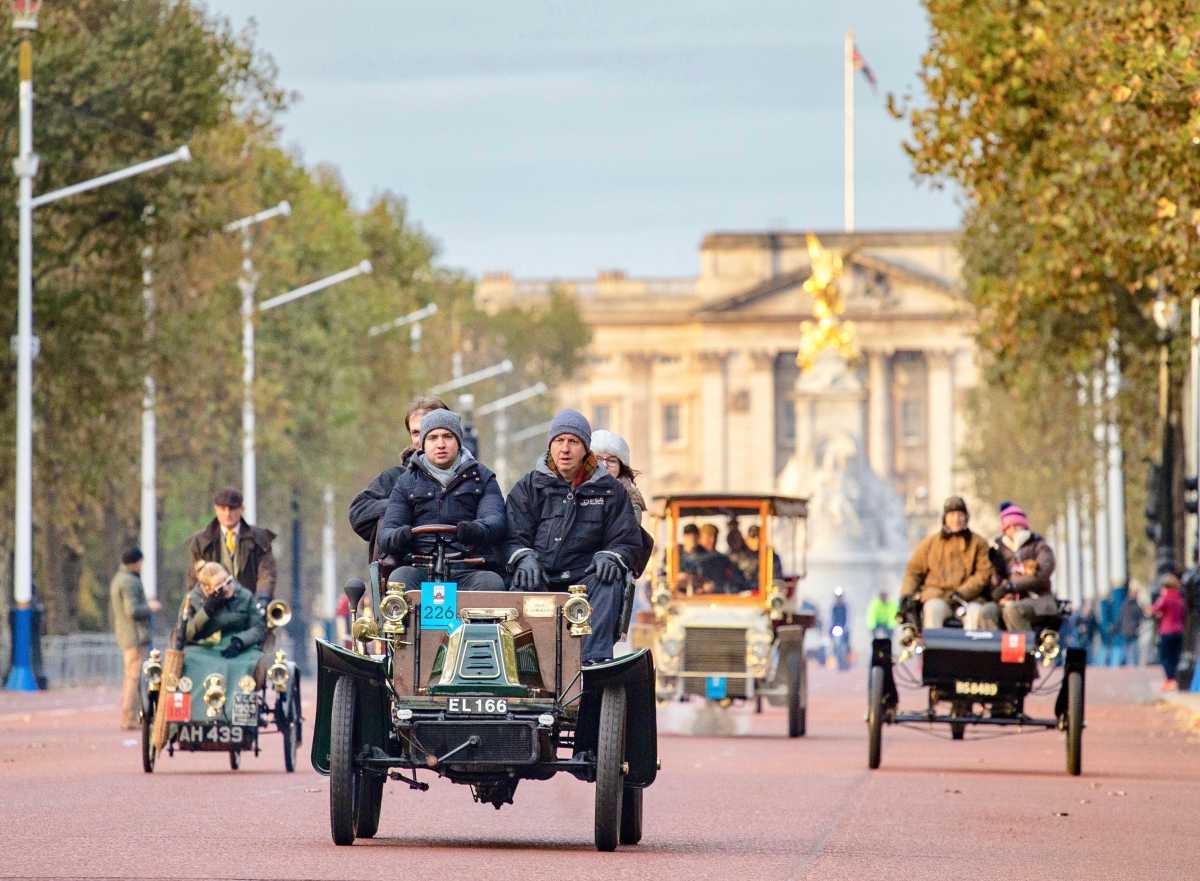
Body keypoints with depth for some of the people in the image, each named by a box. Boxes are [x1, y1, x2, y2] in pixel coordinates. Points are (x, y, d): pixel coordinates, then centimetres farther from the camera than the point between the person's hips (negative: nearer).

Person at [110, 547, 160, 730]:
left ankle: (126, 717, 17)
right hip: (136, 636, -11)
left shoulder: (117, 580, 18)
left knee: (130, 677, 14)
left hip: (124, 637, 11)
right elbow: (132, 611, -22)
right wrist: (150, 607, -7)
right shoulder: (129, 582, -15)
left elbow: (112, 611, 24)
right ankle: (130, 718, -12)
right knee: (135, 676, -10)